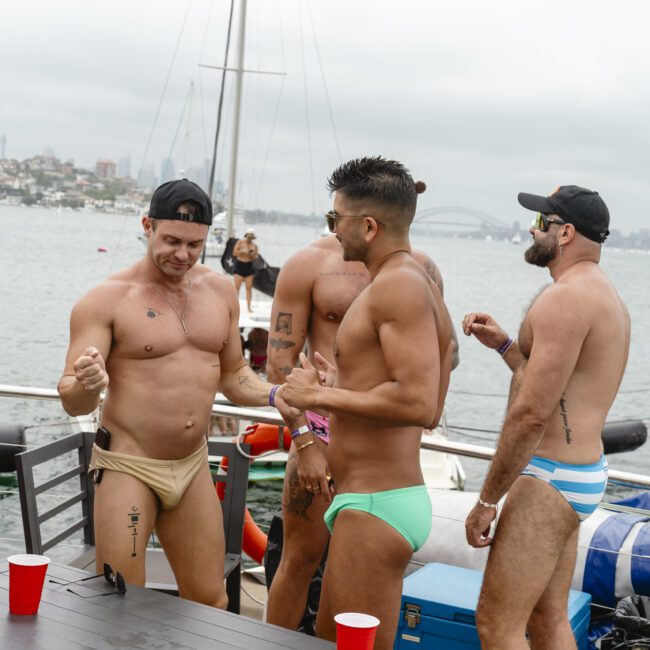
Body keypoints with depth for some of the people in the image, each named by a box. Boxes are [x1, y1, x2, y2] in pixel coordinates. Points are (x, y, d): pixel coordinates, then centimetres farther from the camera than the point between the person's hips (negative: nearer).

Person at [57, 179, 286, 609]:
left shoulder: (221, 291, 6)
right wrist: (85, 386, -38)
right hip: (128, 467, -5)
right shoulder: (108, 299, -11)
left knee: (211, 602, 11)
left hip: (193, 466, 5)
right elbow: (72, 403, -15)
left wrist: (275, 395, -2)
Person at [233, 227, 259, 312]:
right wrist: (242, 251, -18)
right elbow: (234, 253, -4)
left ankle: (249, 306, 6)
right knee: (237, 286, -7)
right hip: (239, 265, -2)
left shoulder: (254, 245, 6)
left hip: (249, 266, 2)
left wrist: (253, 255, -13)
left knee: (249, 287, 1)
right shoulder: (240, 242, 0)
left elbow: (254, 258, 8)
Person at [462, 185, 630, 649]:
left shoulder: (564, 299, -19)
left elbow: (531, 413, -23)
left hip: (551, 479, -11)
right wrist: (504, 345, 12)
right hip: (584, 472, 11)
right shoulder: (607, 296, 14)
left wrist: (487, 500, -18)